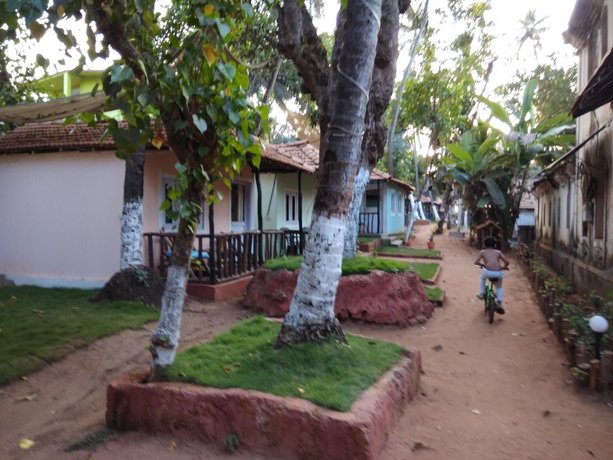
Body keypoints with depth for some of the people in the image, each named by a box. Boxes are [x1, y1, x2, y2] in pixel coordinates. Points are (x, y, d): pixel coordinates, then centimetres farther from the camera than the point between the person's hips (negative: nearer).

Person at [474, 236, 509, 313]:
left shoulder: (482, 252, 17)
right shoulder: (498, 252, 20)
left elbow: (476, 262, 9)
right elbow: (507, 262, 10)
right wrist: (504, 267, 31)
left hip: (488, 272, -2)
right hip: (498, 273, 2)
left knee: (483, 277, 37)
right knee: (499, 287, 32)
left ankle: (481, 294, 36)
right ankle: (499, 305, 24)